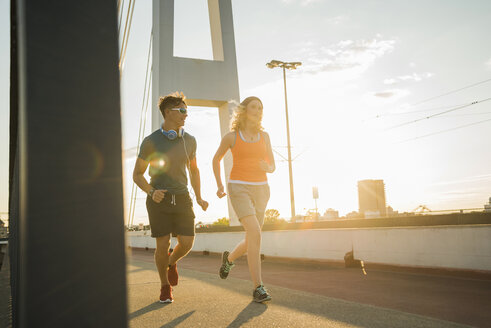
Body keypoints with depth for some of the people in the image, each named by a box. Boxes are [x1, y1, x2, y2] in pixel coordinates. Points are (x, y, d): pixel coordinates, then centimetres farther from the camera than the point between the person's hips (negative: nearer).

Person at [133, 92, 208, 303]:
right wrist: (151, 192, -23)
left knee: (186, 243, -7)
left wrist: (199, 198, 10)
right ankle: (165, 286, 19)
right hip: (159, 199, -3)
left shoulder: (189, 141, 3)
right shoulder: (150, 142, -8)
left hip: (181, 198, 3)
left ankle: (172, 262, 29)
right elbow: (137, 175, -2)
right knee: (162, 245, -5)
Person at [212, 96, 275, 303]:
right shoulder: (231, 136, 0)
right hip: (239, 189, -4)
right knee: (255, 234, -23)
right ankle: (258, 288, -16)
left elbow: (272, 166, 10)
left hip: (260, 190, 4)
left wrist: (267, 167, -14)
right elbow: (216, 159, 16)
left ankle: (229, 258, 41)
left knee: (251, 243, 8)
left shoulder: (264, 136, 9)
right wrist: (219, 186, 10)